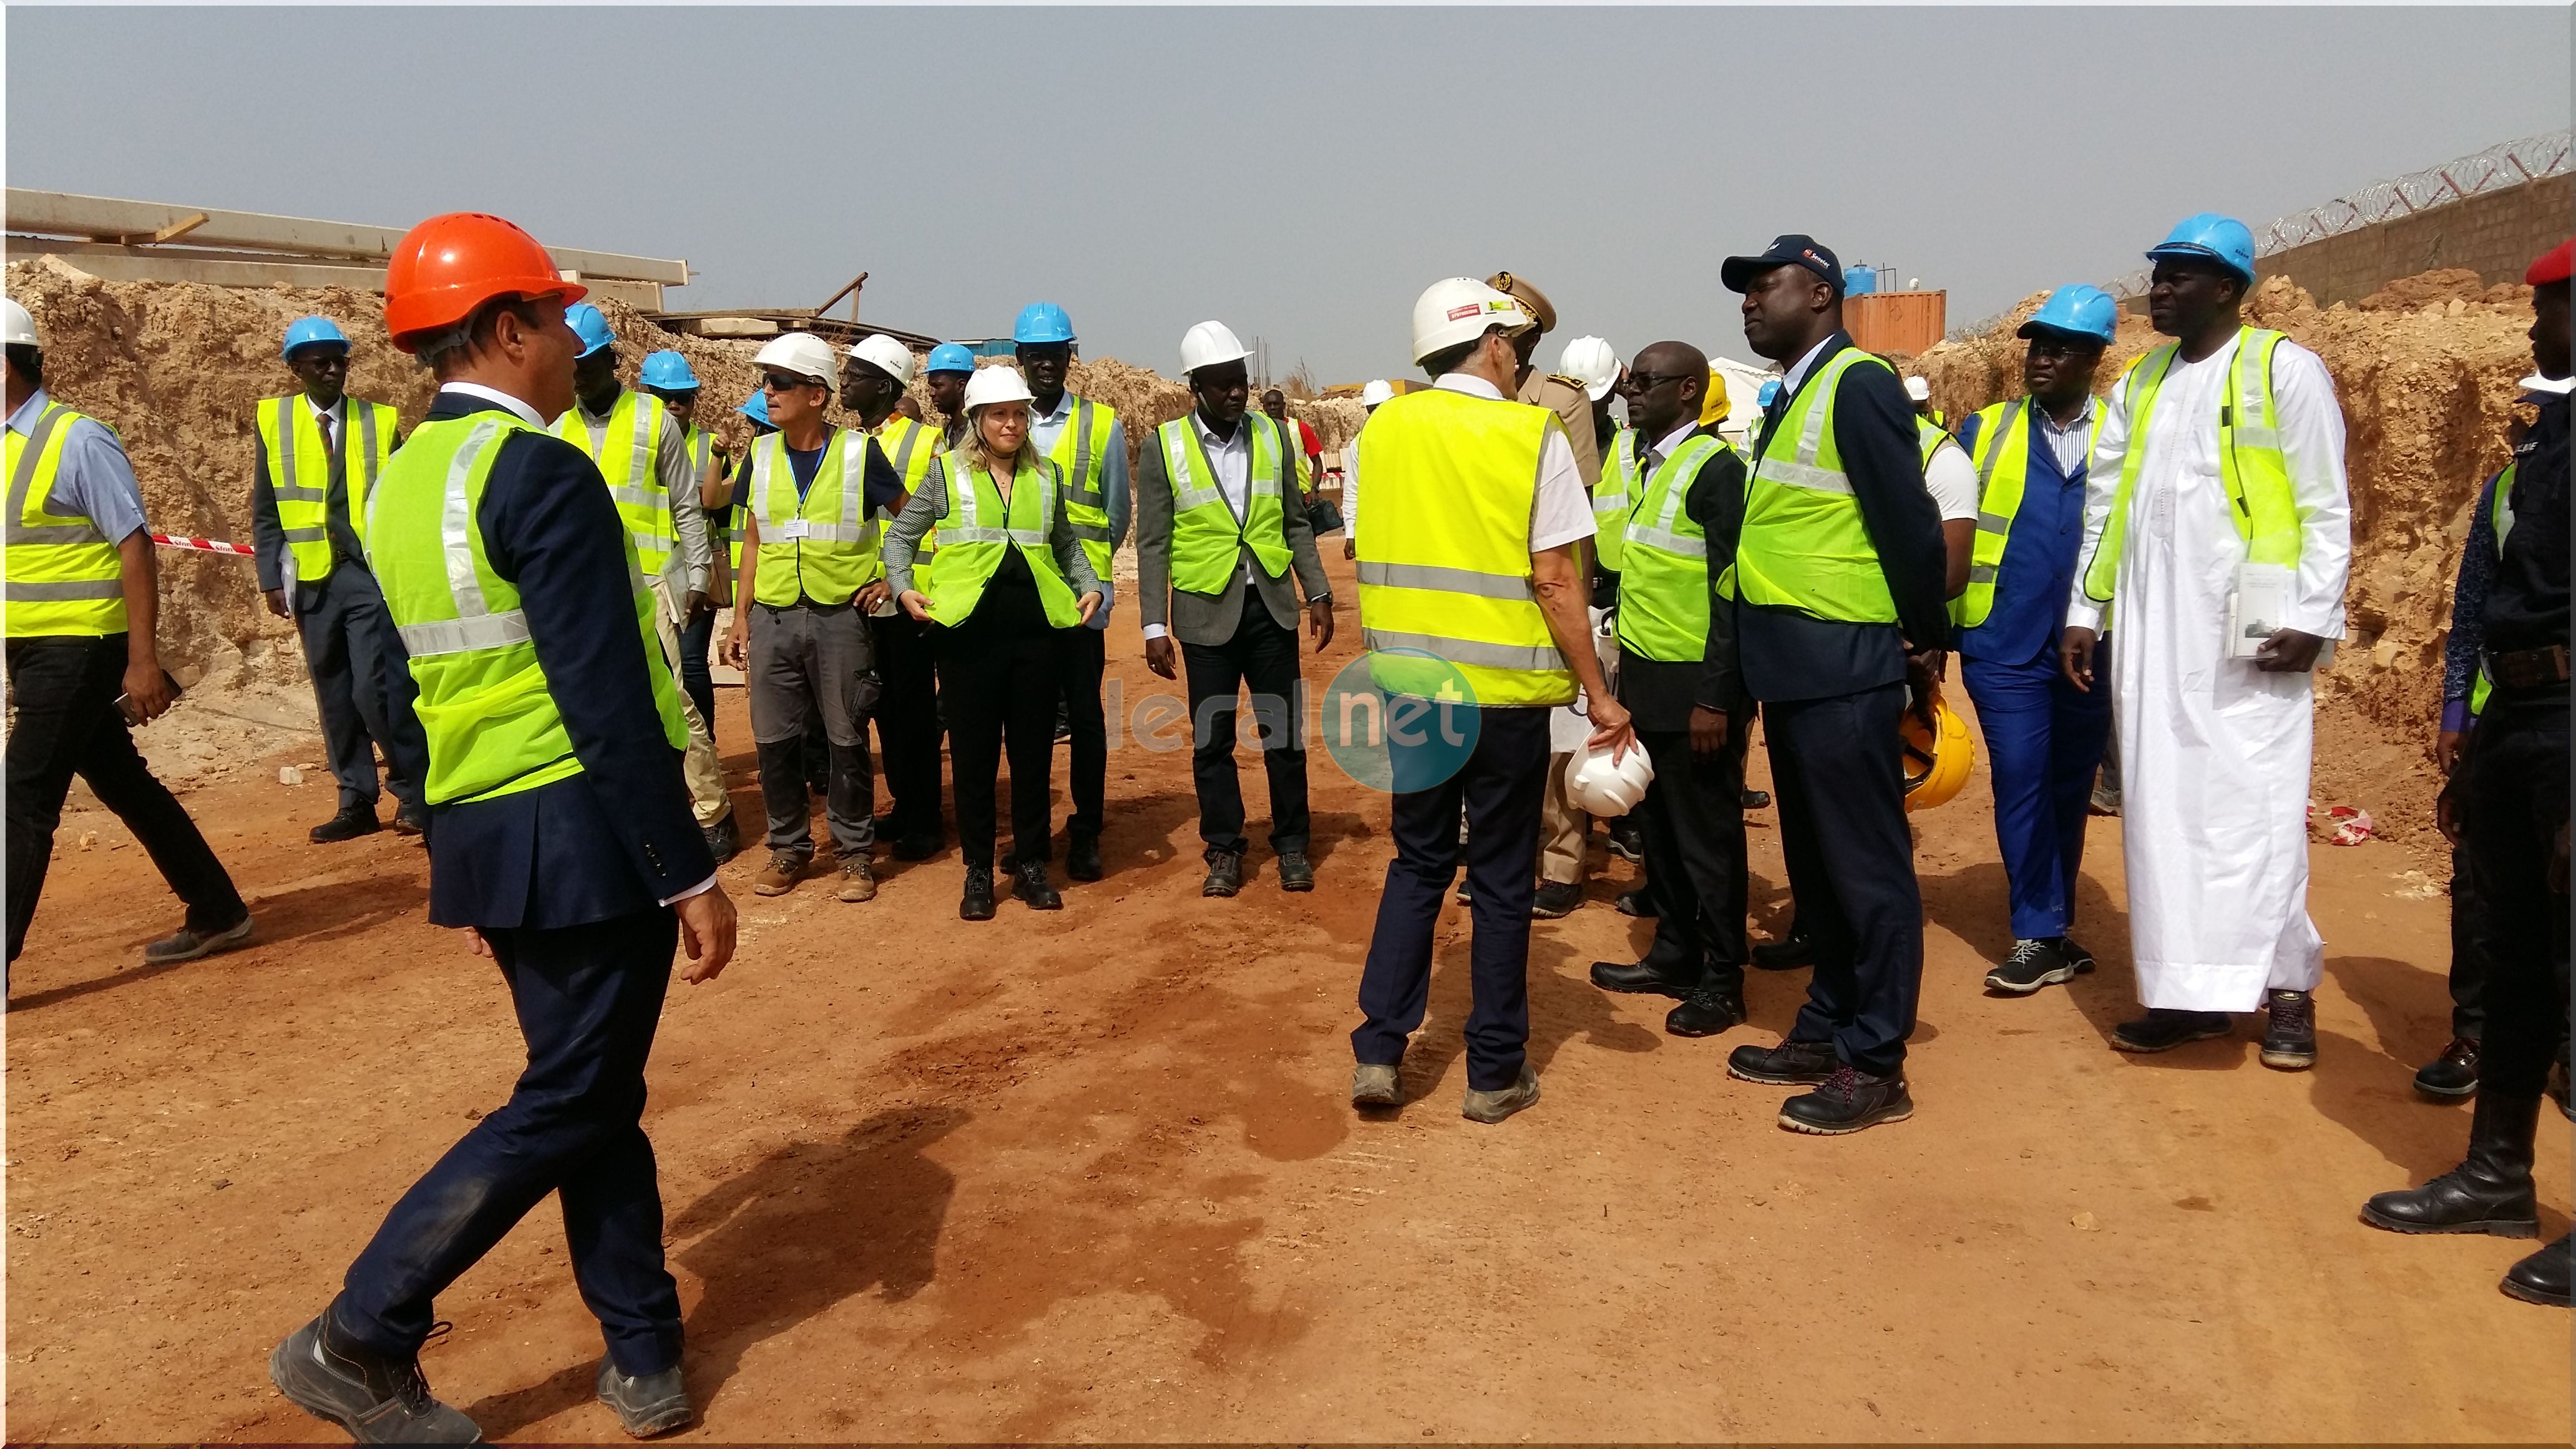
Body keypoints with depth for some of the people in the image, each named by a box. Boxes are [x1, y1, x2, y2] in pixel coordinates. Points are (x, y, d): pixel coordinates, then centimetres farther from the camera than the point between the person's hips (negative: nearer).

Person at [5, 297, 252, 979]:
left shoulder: (76, 440, -13)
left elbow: (134, 546, -17)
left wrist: (143, 660, -21)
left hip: (77, 650, -8)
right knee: (126, 787, 14)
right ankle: (218, 913, 26)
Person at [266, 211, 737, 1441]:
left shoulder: (394, 486, 11)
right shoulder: (541, 474, -17)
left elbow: (417, 696, 16)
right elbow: (609, 703, -21)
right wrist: (691, 875, -17)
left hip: (483, 836, 9)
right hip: (587, 832, -9)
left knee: (597, 1091, 17)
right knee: (564, 1105, 5)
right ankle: (359, 1342, 11)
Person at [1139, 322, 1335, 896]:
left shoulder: (1274, 435, 4)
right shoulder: (1165, 447, -4)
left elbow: (1295, 523, 10)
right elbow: (1153, 545, -4)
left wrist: (1318, 594, 3)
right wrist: (1155, 626, -8)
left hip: (1272, 606, 2)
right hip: (1206, 612, -2)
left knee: (1284, 731, 6)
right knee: (1212, 740, 6)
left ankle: (1291, 845, 20)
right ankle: (1224, 850, 19)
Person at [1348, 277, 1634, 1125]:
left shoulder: (1383, 430, 1)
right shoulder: (1533, 436, -10)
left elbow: (1371, 557, 5)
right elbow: (1555, 580, -13)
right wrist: (1598, 695, -7)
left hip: (1410, 681, 4)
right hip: (1505, 689, -4)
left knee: (1418, 861, 18)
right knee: (1501, 877, 8)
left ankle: (1379, 1050, 14)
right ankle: (1495, 1072, 18)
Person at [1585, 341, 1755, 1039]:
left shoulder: (1716, 468, -13)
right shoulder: (1635, 458, 11)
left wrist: (1717, 699, -19)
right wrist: (1621, 668, 11)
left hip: (1694, 685, -8)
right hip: (1641, 676, 8)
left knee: (1707, 834, 2)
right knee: (1656, 823, 15)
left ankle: (1722, 980, 14)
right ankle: (1674, 953, 29)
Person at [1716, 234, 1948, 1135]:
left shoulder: (1858, 385, -12)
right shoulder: (1791, 395, 17)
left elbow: (1910, 522, -15)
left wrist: (1924, 642, -9)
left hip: (1844, 669, -10)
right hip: (1792, 670, 10)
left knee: (1866, 866, -2)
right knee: (1814, 861, 17)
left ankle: (1874, 1067, 7)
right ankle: (1827, 1029, 29)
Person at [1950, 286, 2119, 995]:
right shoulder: (1984, 431, 4)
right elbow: (1943, 529, 4)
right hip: (2005, 646, -1)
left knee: (2070, 786, 11)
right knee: (2020, 782, -4)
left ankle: (2051, 927, 24)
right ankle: (2039, 936, 4)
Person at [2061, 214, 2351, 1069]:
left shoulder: (2284, 369, 0)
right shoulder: (2140, 383, 15)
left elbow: (2324, 506, -4)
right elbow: (2104, 506, 16)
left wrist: (2313, 618, -11)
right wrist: (2083, 611, 11)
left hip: (2249, 631, -5)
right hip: (2152, 629, 5)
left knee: (2255, 805, -5)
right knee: (2162, 807, 3)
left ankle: (2286, 989, 7)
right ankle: (2188, 990, 10)